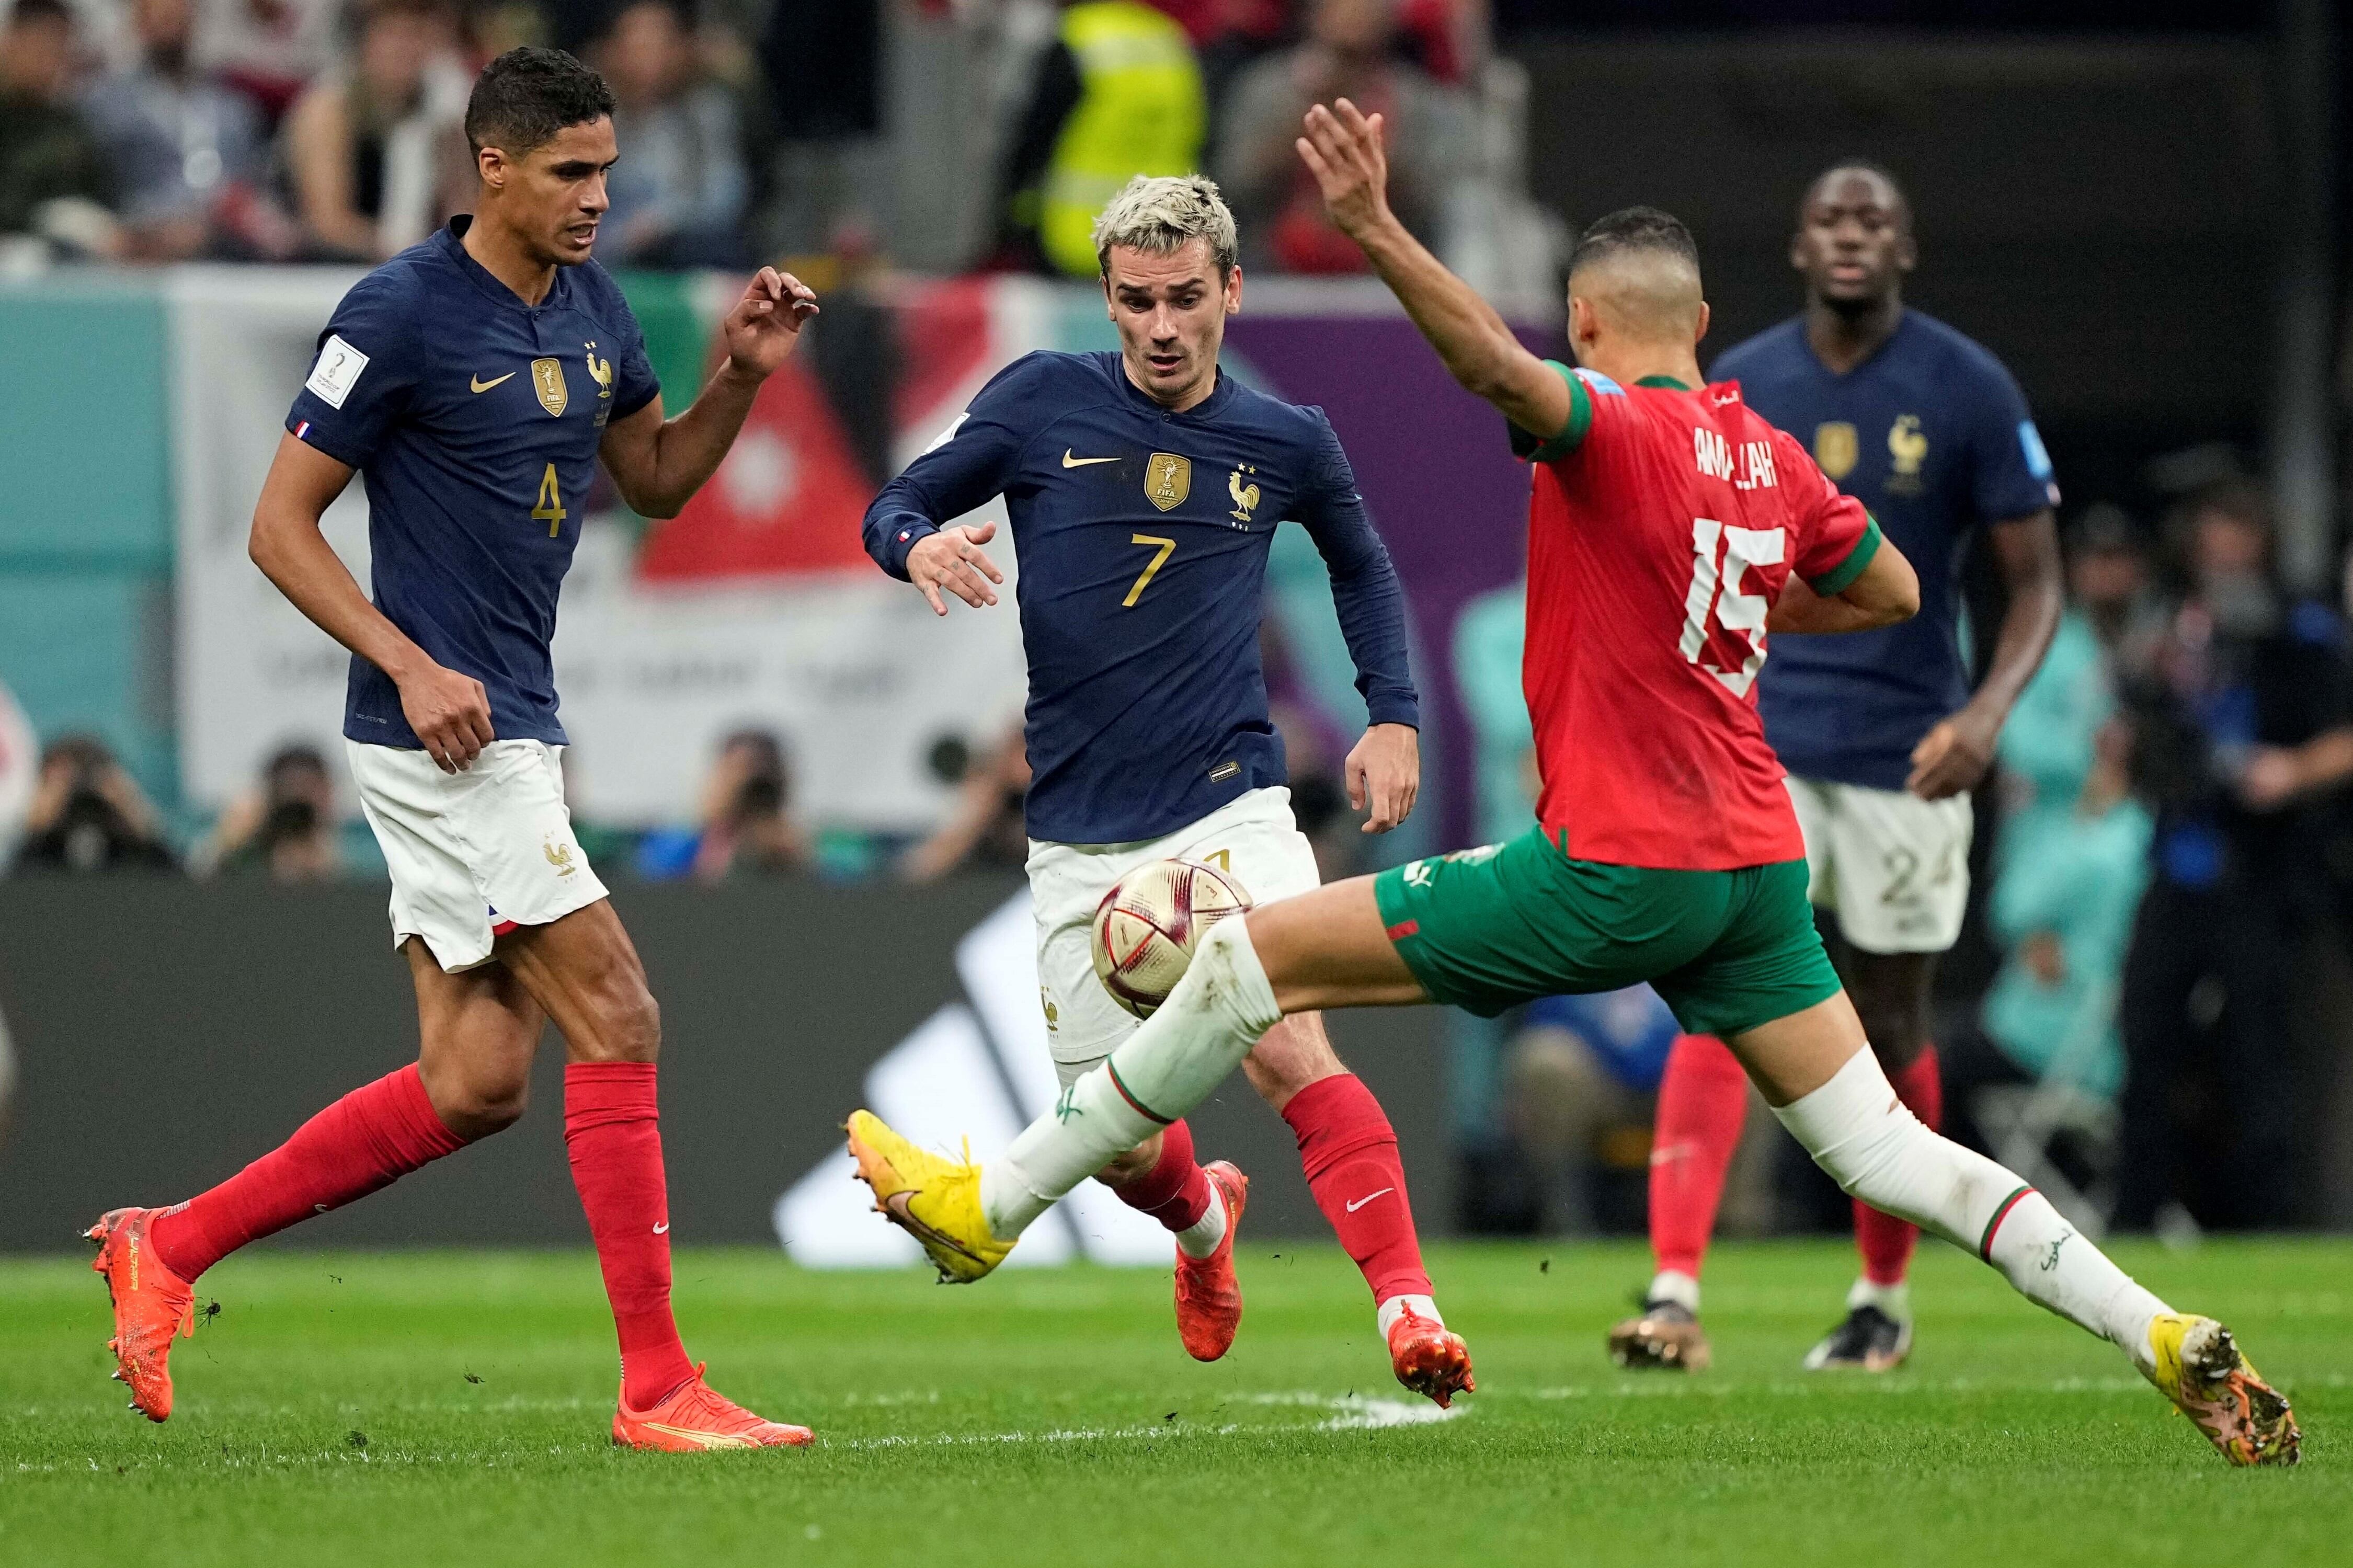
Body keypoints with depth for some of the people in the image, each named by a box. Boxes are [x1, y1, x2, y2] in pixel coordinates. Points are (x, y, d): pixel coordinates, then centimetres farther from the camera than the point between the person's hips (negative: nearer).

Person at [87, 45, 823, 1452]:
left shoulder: (594, 307, 10)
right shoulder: (402, 314, -13)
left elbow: (656, 482, 22)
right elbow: (281, 525, -11)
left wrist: (742, 376, 4)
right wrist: (413, 668, -19)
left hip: (514, 729, 9)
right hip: (442, 731, -9)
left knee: (474, 1087, 8)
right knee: (615, 1020, -12)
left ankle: (169, 1247, 17)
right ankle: (657, 1388, -8)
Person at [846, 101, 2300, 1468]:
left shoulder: (1617, 430, -11)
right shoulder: (1772, 459, 10)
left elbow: (1503, 368, -34)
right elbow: (1893, 591, 25)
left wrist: (1377, 232, -43)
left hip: (1616, 867, -7)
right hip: (1758, 865, 7)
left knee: (1258, 953, 1)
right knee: (1887, 1150, 8)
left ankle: (994, 1204, 5)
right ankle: (2173, 1341, -6)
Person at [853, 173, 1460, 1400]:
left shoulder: (1286, 444, 5)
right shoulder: (1044, 403, 1)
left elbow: (1360, 566, 24)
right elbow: (896, 507, 7)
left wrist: (1393, 715, 11)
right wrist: (920, 543, -18)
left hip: (1230, 805, -1)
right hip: (1081, 833, 1)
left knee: (1287, 1047, -25)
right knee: (1118, 1146, 4)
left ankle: (1407, 1308, -27)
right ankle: (1203, 1221, 40)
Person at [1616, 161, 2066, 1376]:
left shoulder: (1971, 392, -4)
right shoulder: (1735, 390, 3)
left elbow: (2036, 577, -1)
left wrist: (1991, 707, -17)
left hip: (1905, 759, -1)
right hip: (1758, 739, 1)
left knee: (1890, 1030, 9)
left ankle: (1883, 1298, 27)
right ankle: (1674, 1292, -22)